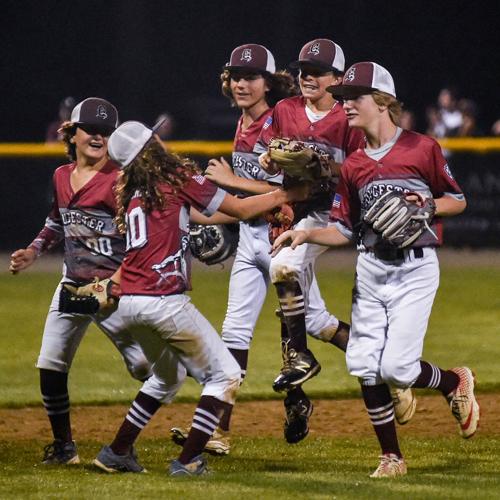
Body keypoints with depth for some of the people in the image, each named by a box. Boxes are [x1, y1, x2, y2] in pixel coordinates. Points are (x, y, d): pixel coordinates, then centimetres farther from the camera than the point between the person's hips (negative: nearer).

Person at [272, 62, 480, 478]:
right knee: (364, 366, -1)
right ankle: (392, 457, 11)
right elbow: (344, 230, 11)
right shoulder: (353, 166, 9)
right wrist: (306, 234, -6)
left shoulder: (422, 149, -5)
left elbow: (458, 201, 3)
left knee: (396, 367, -13)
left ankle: (455, 383, 18)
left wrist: (428, 205, -17)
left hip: (416, 268, -5)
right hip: (370, 269, 5)